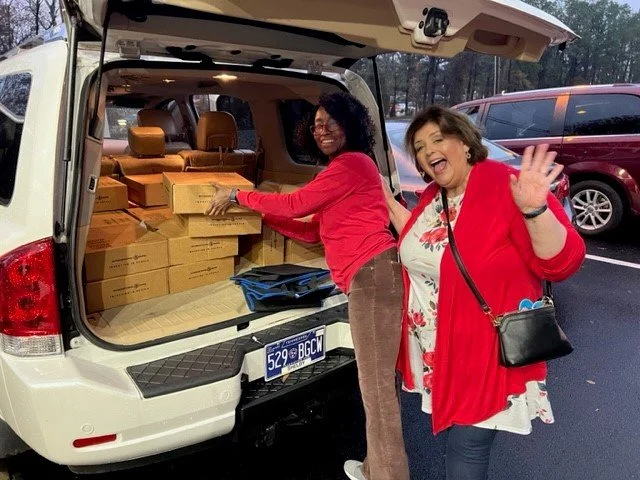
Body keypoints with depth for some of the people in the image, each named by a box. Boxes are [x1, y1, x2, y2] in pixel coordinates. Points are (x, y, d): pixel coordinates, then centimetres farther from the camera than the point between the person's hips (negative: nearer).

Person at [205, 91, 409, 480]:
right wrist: (261, 214, 23)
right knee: (377, 382, 16)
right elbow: (314, 231, 25)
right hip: (369, 276, 11)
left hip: (373, 273, -11)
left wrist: (237, 195, 6)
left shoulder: (352, 162, -4)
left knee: (378, 386, -6)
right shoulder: (344, 168, 28)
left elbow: (295, 204, -5)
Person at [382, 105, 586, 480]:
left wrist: (535, 211, -41)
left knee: (467, 448, 5)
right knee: (451, 431, 23)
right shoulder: (432, 196, 4)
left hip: (483, 353, -7)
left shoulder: (505, 187, -20)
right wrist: (388, 201, 14)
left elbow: (562, 262, -23)